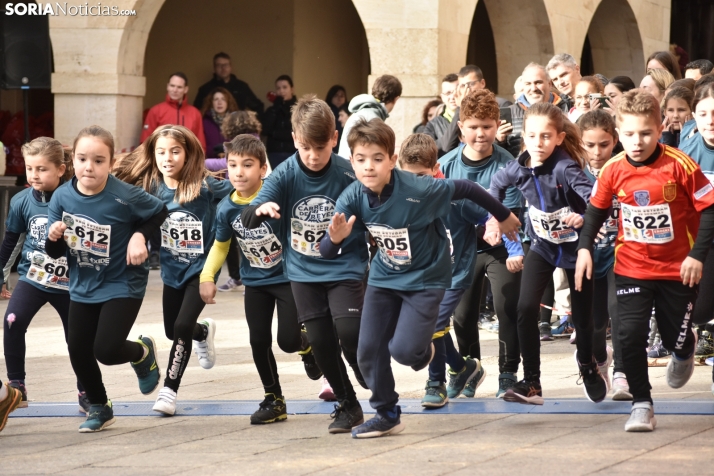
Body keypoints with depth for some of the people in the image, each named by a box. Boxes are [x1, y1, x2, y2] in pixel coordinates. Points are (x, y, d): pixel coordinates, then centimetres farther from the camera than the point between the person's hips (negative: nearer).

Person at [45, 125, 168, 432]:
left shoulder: (125, 197, -22)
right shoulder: (62, 197, -11)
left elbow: (160, 212, -3)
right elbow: (55, 253, -3)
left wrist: (139, 236, -17)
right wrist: (54, 237, -24)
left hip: (122, 284, -4)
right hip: (83, 287, 4)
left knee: (107, 350, -15)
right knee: (78, 350, 5)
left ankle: (143, 352, 21)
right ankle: (99, 408, 30)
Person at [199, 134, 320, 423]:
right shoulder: (226, 209, -8)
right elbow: (221, 244, 8)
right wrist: (207, 277, -1)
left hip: (287, 277, -4)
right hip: (255, 282, 4)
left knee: (288, 340, -9)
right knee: (259, 341, 4)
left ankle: (307, 347, 28)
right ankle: (273, 400, 20)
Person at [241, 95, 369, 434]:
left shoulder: (348, 175, -15)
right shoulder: (285, 175, -10)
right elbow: (247, 219, -17)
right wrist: (261, 209, -40)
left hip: (344, 267, -3)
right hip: (304, 271, 3)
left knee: (348, 332, -17)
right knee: (320, 340, 2)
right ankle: (347, 405, 20)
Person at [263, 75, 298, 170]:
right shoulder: (272, 110, 14)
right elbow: (265, 129, -2)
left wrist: (274, 133, 0)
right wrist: (276, 107, -4)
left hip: (294, 155, -3)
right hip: (274, 155, 3)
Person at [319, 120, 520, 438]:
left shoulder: (418, 191, -31)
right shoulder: (352, 199, -17)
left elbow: (466, 189, -17)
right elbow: (327, 253, -15)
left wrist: (503, 216, -2)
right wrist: (335, 238, -40)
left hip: (424, 278, -4)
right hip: (384, 277, 5)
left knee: (403, 350, -16)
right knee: (368, 351, 1)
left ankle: (425, 352, 22)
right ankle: (387, 415, 22)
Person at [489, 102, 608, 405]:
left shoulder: (565, 168, -26)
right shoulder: (519, 169, -10)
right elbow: (496, 185, 14)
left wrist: (584, 219, -53)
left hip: (574, 247, -3)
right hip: (542, 246, 3)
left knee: (583, 315, 8)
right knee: (526, 309, -14)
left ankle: (588, 364, 41)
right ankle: (531, 383, -7)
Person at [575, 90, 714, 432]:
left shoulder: (680, 165, -18)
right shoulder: (614, 170, -8)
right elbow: (596, 210, 8)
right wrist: (584, 248, -2)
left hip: (677, 269, -2)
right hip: (632, 269, 2)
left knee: (675, 339, 8)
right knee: (630, 335, -11)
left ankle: (684, 351, 46)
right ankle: (641, 405, 0)